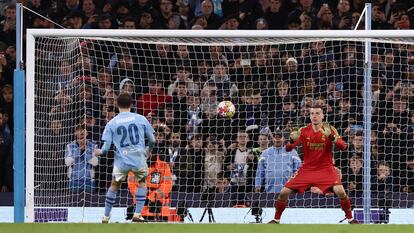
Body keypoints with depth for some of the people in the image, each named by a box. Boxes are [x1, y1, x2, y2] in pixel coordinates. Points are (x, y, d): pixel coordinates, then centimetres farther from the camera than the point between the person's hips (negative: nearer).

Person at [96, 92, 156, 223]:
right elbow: (152, 140, 4)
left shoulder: (111, 124, 1)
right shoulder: (141, 119, 1)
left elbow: (106, 147, -2)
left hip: (121, 160, 0)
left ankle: (106, 217, 23)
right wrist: (149, 150, 26)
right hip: (139, 159, 0)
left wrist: (100, 152, 21)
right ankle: (137, 215, 15)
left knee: (114, 185, 20)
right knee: (142, 182, 24)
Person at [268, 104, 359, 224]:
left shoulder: (329, 129, -6)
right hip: (307, 168, 2)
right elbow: (288, 149, -6)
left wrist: (331, 136, -34)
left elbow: (343, 147, -16)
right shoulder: (304, 131, -3)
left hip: (325, 169, -2)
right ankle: (276, 220, 12)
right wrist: (292, 140, -29)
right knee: (284, 192, -7)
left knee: (340, 191, -25)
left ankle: (350, 219, -6)